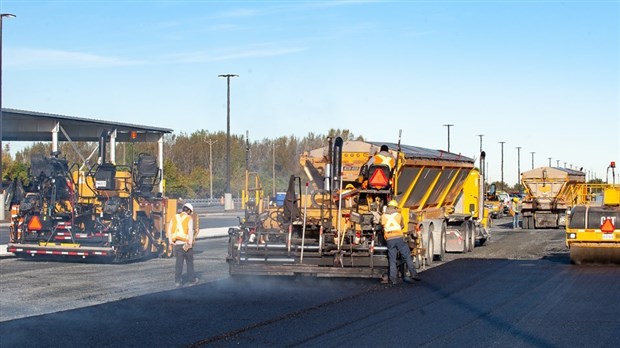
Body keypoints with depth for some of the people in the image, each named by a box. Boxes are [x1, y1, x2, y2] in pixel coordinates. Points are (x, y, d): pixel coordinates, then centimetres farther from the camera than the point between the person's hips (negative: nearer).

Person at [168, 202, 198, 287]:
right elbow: (190, 231, -16)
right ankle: (192, 280, 18)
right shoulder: (189, 218, -5)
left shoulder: (175, 217, 9)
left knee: (179, 263, 7)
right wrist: (190, 243, -13)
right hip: (186, 243, -4)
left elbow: (169, 230, 5)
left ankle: (177, 281, 1)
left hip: (177, 244, 4)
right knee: (189, 262, 11)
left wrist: (171, 241, 5)